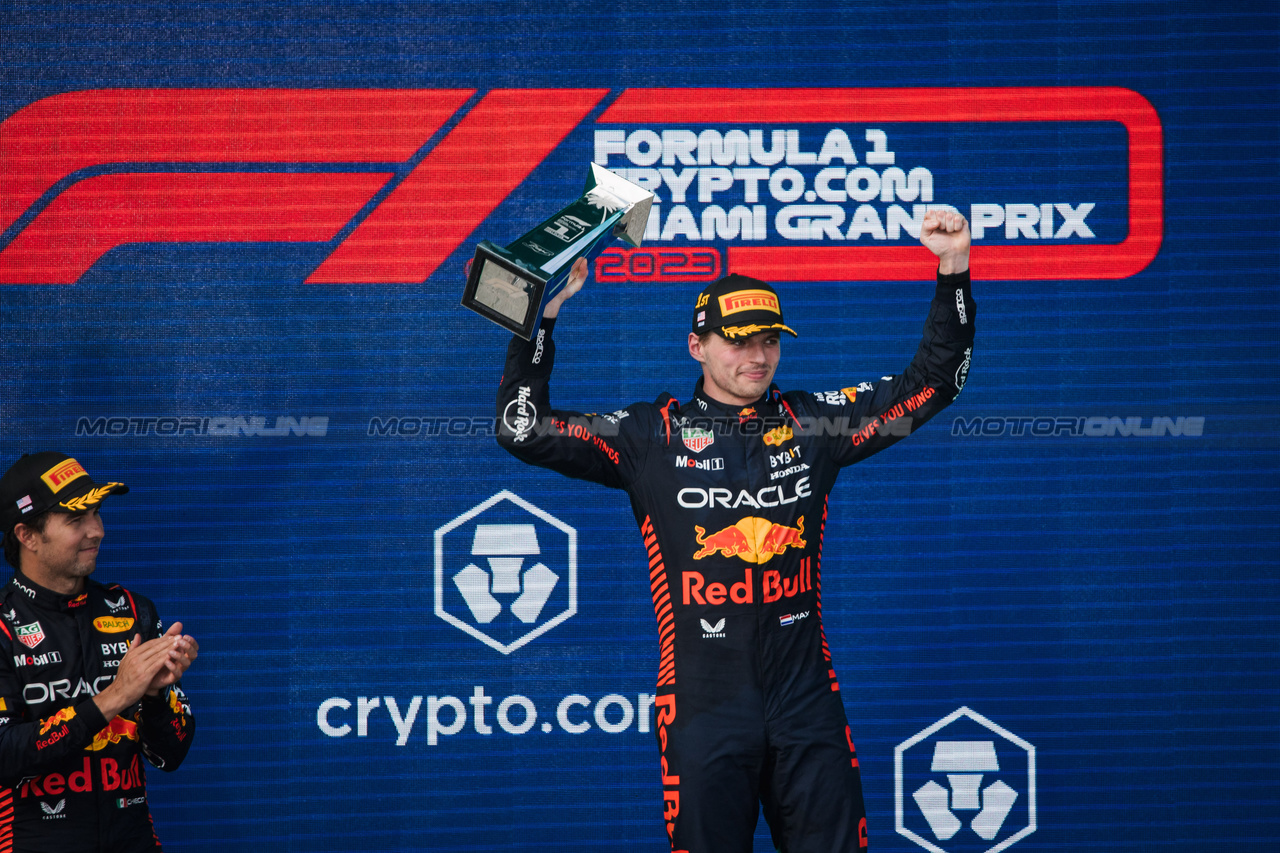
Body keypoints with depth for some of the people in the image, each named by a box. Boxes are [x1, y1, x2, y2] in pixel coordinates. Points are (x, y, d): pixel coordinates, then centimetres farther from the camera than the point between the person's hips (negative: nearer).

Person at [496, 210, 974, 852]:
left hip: (806, 700, 2)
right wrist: (541, 315, -10)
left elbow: (932, 383, 12)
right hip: (705, 710, -2)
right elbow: (523, 429, -3)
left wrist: (953, 271, 1)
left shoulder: (814, 424, 8)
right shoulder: (652, 437, 2)